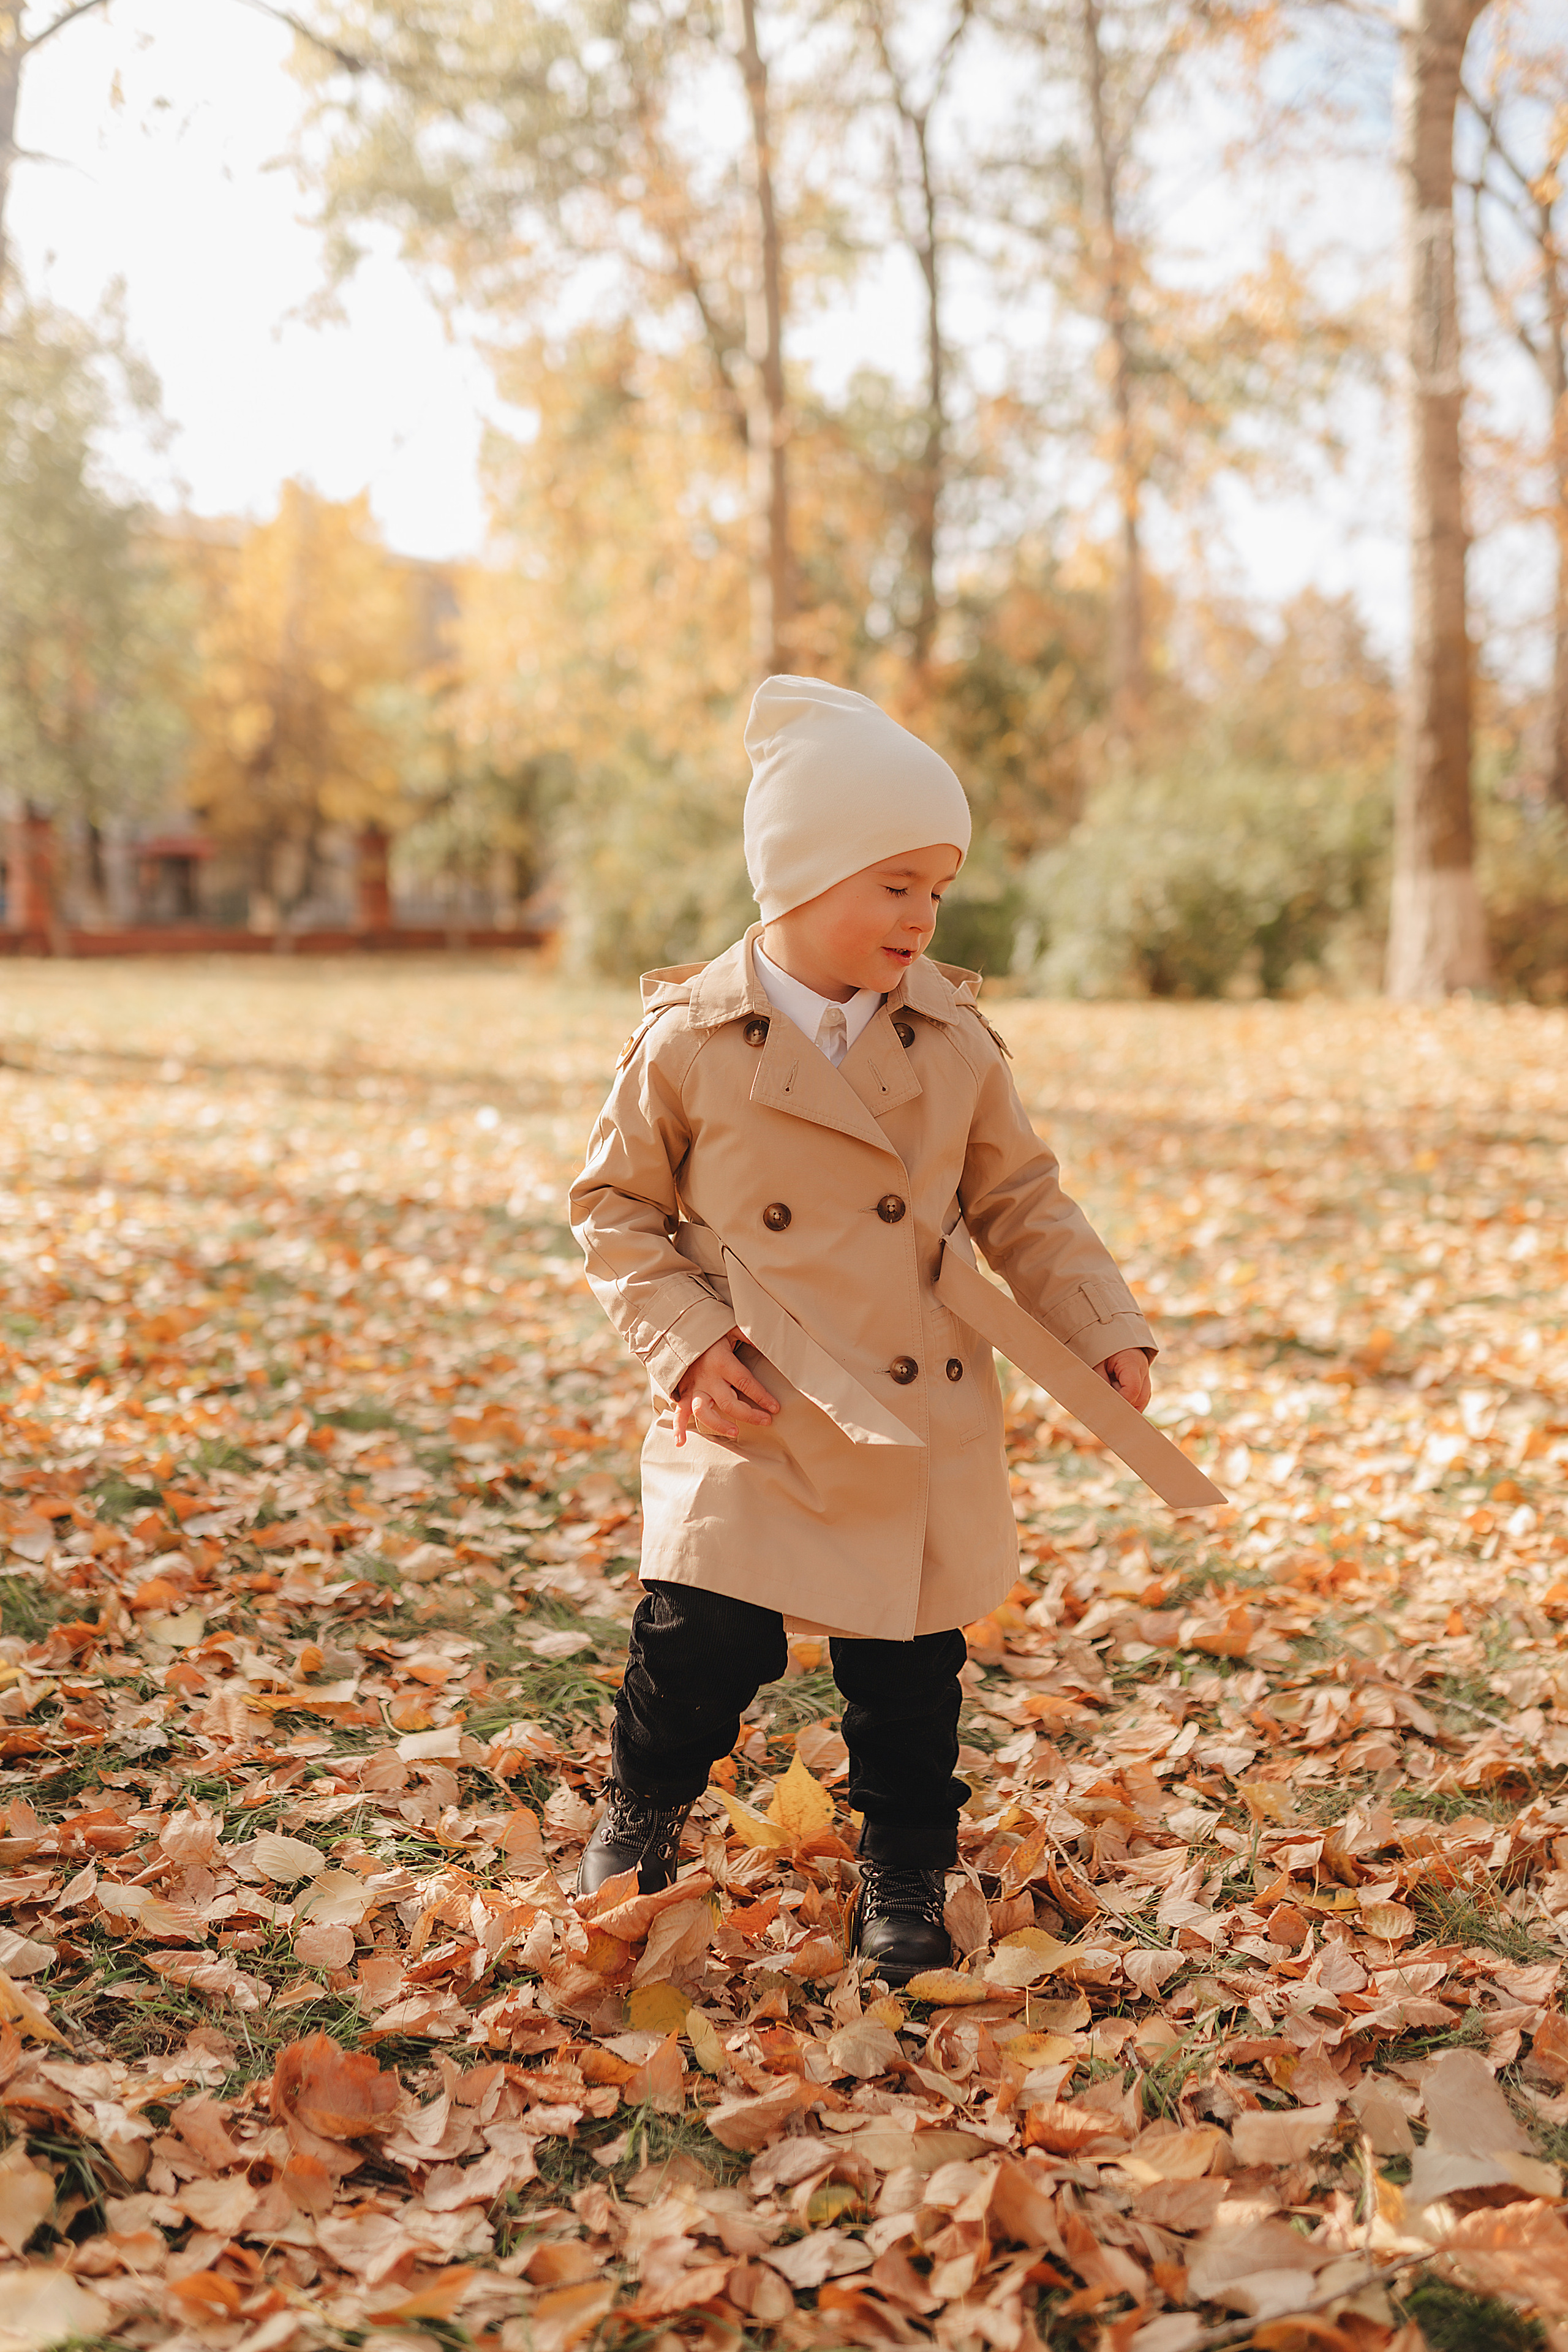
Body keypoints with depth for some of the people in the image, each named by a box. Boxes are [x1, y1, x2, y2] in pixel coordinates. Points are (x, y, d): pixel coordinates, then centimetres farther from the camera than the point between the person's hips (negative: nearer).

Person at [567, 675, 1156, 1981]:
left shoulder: (956, 1040, 0)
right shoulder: (690, 1041, -7)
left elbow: (1020, 1200, 9)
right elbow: (617, 1206, 2)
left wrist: (1105, 1330, -2)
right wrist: (688, 1341, -10)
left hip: (920, 1423, 3)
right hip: (753, 1424, -2)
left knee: (908, 1671, 11)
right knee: (703, 1642, -4)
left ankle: (905, 1881, 33)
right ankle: (642, 1814, 28)